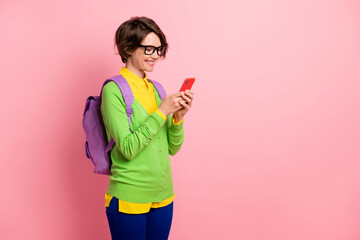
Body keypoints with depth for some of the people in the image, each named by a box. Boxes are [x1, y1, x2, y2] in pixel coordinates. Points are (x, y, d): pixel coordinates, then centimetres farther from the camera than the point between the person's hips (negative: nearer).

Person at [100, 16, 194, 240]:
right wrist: (161, 112, -20)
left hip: (163, 196, 6)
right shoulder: (114, 90, -11)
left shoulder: (156, 89, 6)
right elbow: (128, 149, -19)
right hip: (129, 199, -6)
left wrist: (178, 117, -11)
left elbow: (172, 148, 6)